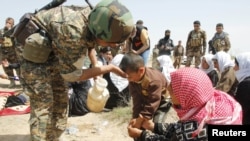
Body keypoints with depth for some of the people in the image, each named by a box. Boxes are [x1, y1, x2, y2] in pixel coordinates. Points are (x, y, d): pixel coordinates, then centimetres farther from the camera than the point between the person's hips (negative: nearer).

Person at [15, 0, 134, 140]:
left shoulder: (94, 19, -13)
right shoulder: (73, 32, -38)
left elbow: (90, 42, 14)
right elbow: (72, 75, -24)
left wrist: (96, 66, 6)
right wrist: (108, 68, -20)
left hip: (54, 57, 8)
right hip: (37, 57, -8)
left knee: (61, 101, 11)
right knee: (42, 105, -10)